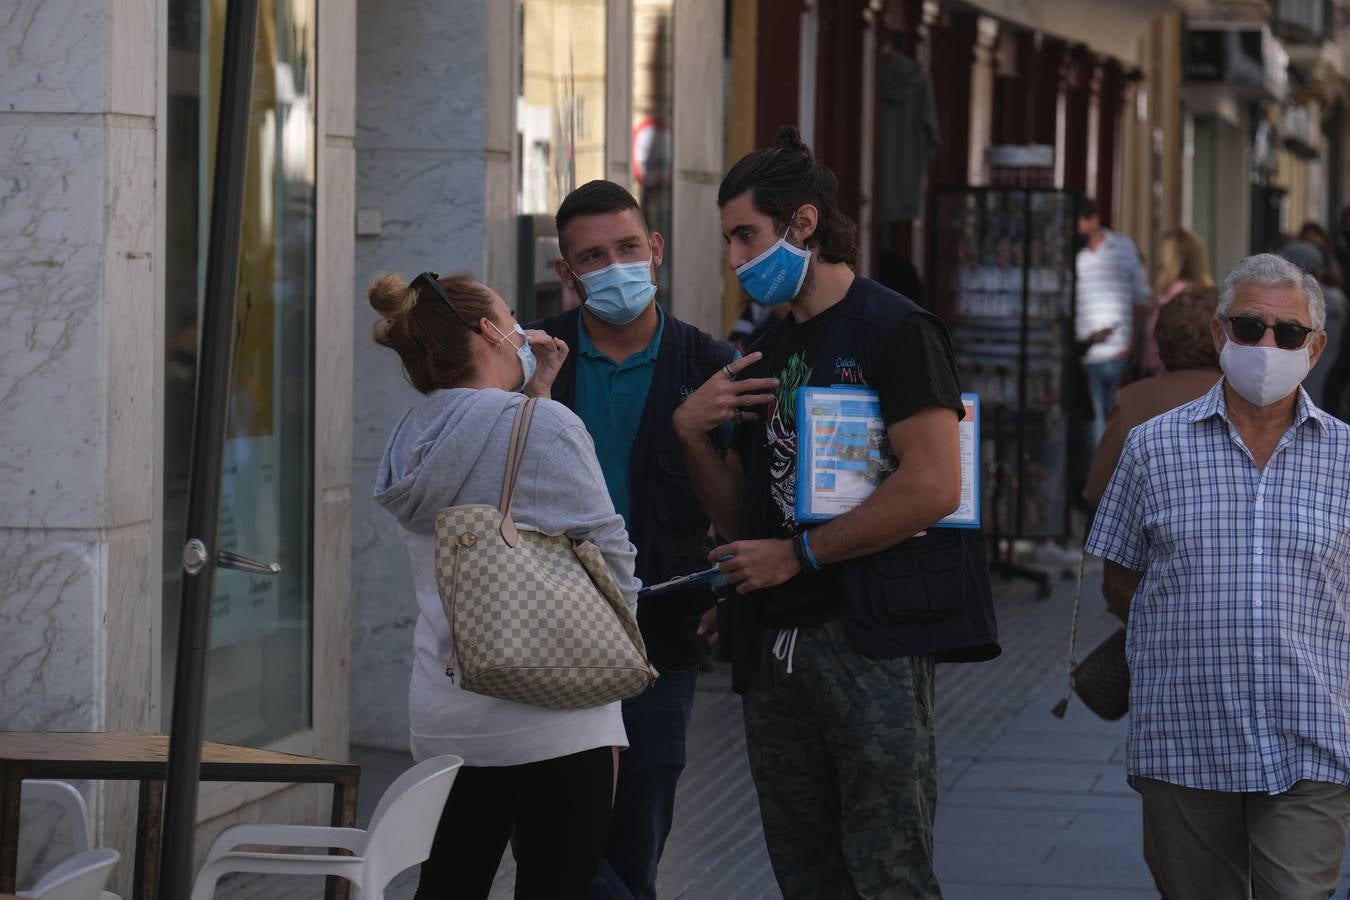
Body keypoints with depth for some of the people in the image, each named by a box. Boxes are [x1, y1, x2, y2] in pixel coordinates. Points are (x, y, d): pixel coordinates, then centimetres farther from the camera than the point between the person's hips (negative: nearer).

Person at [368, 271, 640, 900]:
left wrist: (533, 389, 20)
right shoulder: (544, 426, -14)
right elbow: (608, 553, -11)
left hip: (443, 720, 7)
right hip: (549, 722, -7)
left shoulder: (414, 440, 8)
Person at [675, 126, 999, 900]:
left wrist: (799, 554, -13)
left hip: (872, 636, -8)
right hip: (777, 648, 8)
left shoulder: (895, 331, -7)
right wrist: (693, 436, 1)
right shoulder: (769, 352, 17)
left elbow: (933, 487, -18)